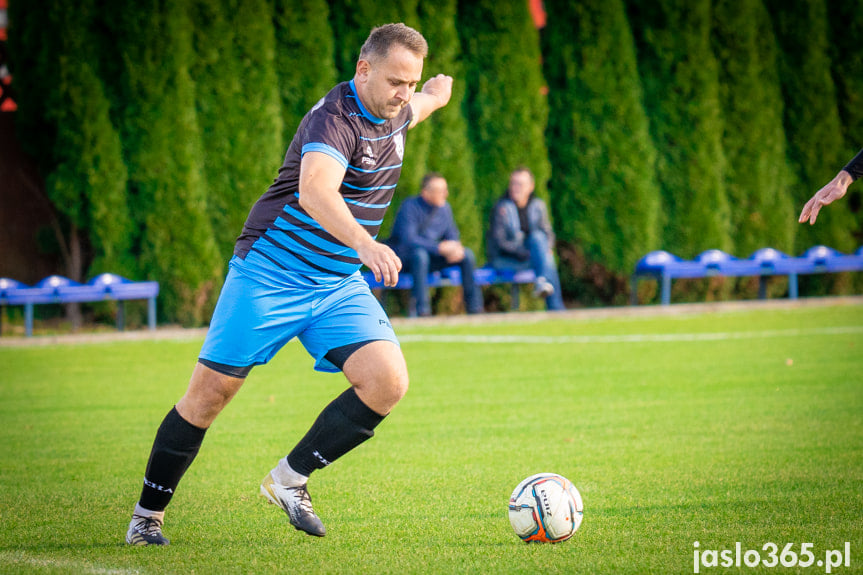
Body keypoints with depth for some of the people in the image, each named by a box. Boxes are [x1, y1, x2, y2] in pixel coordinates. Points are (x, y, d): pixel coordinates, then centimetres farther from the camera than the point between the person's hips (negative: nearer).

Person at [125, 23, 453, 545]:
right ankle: (148, 515, 13)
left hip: (340, 284, 7)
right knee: (211, 392, -3)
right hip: (270, 272, -7)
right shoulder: (335, 118, -24)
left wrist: (433, 95, 51)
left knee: (388, 382, -14)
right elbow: (315, 190, -44)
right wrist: (364, 243, -58)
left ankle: (290, 479, 0)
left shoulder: (392, 112, 4)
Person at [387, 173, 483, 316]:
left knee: (467, 254, -11)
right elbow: (408, 239, -27)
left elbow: (452, 235, 11)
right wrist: (440, 247, -31)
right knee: (420, 254, -40)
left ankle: (474, 308, -7)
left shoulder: (444, 208, 4)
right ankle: (422, 311, -40)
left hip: (431, 257, 6)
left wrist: (455, 248, -16)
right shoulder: (410, 206, -17)